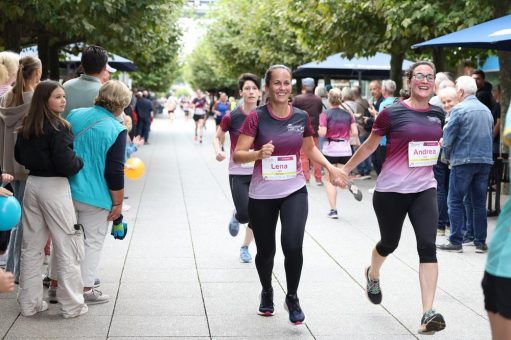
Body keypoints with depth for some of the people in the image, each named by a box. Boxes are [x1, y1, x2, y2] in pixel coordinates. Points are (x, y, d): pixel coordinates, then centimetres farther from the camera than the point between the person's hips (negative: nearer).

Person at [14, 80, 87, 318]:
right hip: (54, 186, -8)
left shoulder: (26, 127, 6)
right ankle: (72, 305, 7)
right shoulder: (57, 127, -17)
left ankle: (29, 302, 21)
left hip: (32, 183, 8)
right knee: (67, 246, 2)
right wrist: (80, 162, -2)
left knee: (31, 246, 14)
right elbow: (65, 163, -20)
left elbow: (19, 157, 17)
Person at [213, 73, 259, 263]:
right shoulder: (232, 117, -9)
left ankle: (245, 247, 28)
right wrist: (218, 151, -16)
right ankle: (235, 217, 27)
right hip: (238, 173, -2)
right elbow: (218, 138, 4)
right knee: (244, 215, -12)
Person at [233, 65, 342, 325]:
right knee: (265, 250, 11)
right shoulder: (256, 117, -10)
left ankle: (292, 298, 9)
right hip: (262, 195, -1)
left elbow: (310, 148, 19)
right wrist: (258, 153, -31)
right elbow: (238, 155, -13)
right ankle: (267, 292, 41)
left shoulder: (301, 117, 0)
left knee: (292, 245, -16)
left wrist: (329, 166, 6)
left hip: (294, 191, 1)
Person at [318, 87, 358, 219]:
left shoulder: (325, 114, -7)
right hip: (345, 149, 2)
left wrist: (319, 129, 6)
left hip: (329, 150, -2)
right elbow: (355, 133, -3)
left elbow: (322, 133, -15)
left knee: (330, 180, 8)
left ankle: (333, 209, 5)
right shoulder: (348, 114, 2)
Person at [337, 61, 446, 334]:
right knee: (389, 243, 15)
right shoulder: (392, 112, -10)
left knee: (427, 247, -11)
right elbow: (370, 145, 1)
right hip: (391, 190, -3)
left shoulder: (438, 114, 4)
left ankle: (428, 313, -10)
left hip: (424, 189, 3)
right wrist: (346, 169, 7)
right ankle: (372, 275, 50)